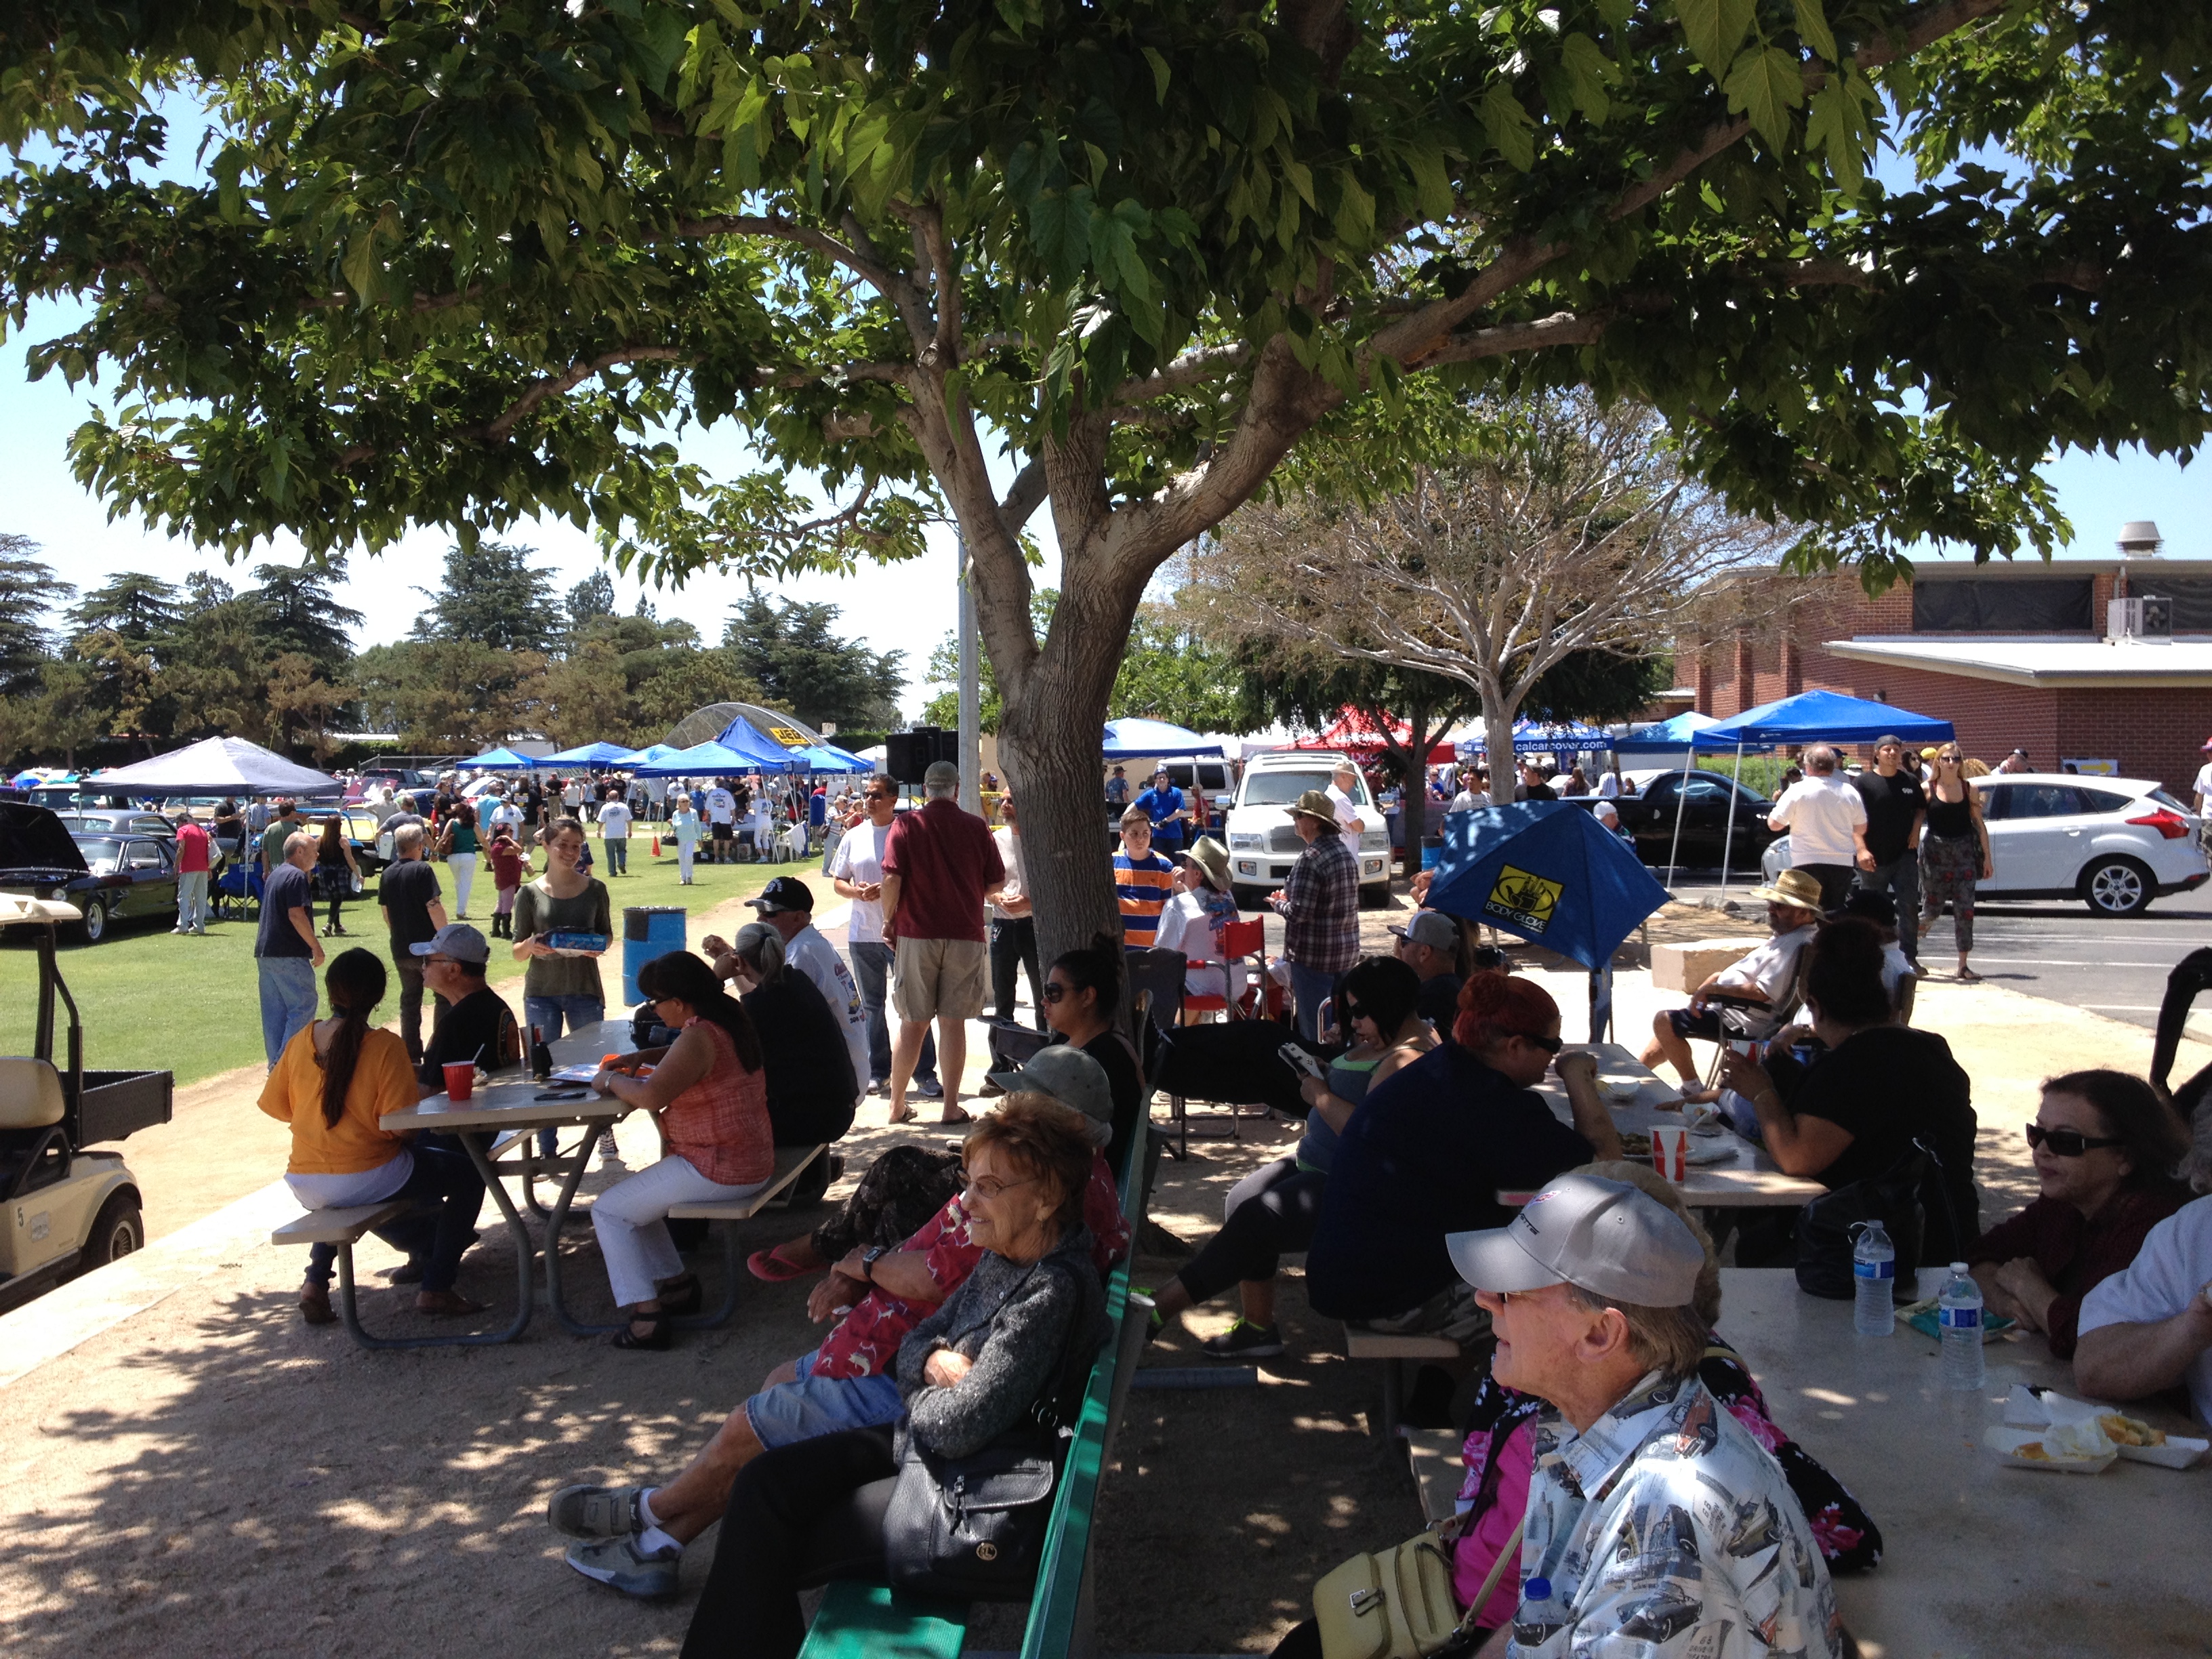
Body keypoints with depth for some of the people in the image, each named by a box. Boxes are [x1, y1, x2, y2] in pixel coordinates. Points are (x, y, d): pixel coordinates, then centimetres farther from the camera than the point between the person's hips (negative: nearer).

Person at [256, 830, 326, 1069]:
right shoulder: (296, 876, -12)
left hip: (265, 952, 10)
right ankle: (287, 1060, -10)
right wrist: (316, 946, -15)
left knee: (274, 1012, 10)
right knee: (303, 1005, -6)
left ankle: (275, 1064, 12)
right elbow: (296, 915, -20)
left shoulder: (276, 875, 20)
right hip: (289, 955, -10)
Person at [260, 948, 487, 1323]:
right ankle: (435, 1288, 5)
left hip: (306, 1187, 6)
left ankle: (316, 1282, 26)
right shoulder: (385, 1046, -16)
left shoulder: (301, 1040, 0)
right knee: (468, 1175, 11)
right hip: (367, 1178, -6)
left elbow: (274, 1104, 10)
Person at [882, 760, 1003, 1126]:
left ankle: (897, 1104, 15)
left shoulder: (906, 825, -3)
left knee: (913, 1024, 8)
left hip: (917, 934, 0)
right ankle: (951, 1107, 8)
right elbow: (997, 881, 6)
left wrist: (888, 919, 5)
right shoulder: (976, 827, 1)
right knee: (953, 1023, 5)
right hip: (966, 935, 0)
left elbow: (892, 879, -10)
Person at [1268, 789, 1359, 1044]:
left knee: (1313, 1029, -1)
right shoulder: (1345, 852, 9)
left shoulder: (1311, 858, -19)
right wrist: (1289, 896, 16)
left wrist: (1277, 903, -2)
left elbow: (1298, 912, -23)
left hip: (1314, 955, -9)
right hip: (1347, 951, 9)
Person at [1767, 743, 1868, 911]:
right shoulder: (1850, 793, 3)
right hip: (1842, 862, 4)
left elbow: (1774, 824, -8)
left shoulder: (1797, 791, -9)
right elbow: (1861, 829, 10)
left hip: (1807, 863, -3)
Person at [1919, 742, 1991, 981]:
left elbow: (1979, 825, 7)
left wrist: (1986, 857, 4)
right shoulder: (1927, 790, -1)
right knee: (1932, 910, 2)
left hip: (1964, 853, 2)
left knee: (1965, 910, -2)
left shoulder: (1970, 790, 5)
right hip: (1935, 852, -2)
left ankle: (1963, 965, 2)